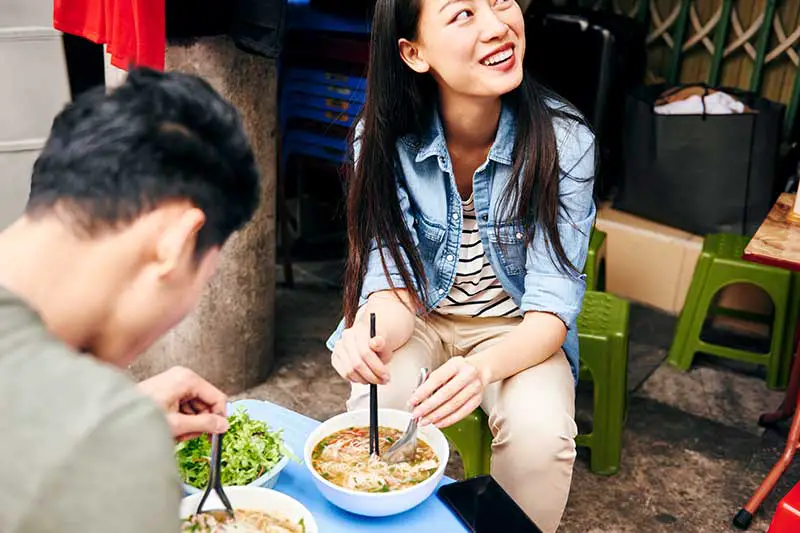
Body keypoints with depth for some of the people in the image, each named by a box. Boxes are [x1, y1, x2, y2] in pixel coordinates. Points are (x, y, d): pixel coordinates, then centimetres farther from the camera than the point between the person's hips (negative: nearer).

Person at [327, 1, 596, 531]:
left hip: (517, 326, 0)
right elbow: (395, 279, -14)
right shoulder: (383, 136, -17)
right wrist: (374, 339, -39)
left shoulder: (563, 139, -20)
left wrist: (483, 367, -41)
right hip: (421, 316, 1)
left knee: (541, 432, -27)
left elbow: (552, 303, -20)